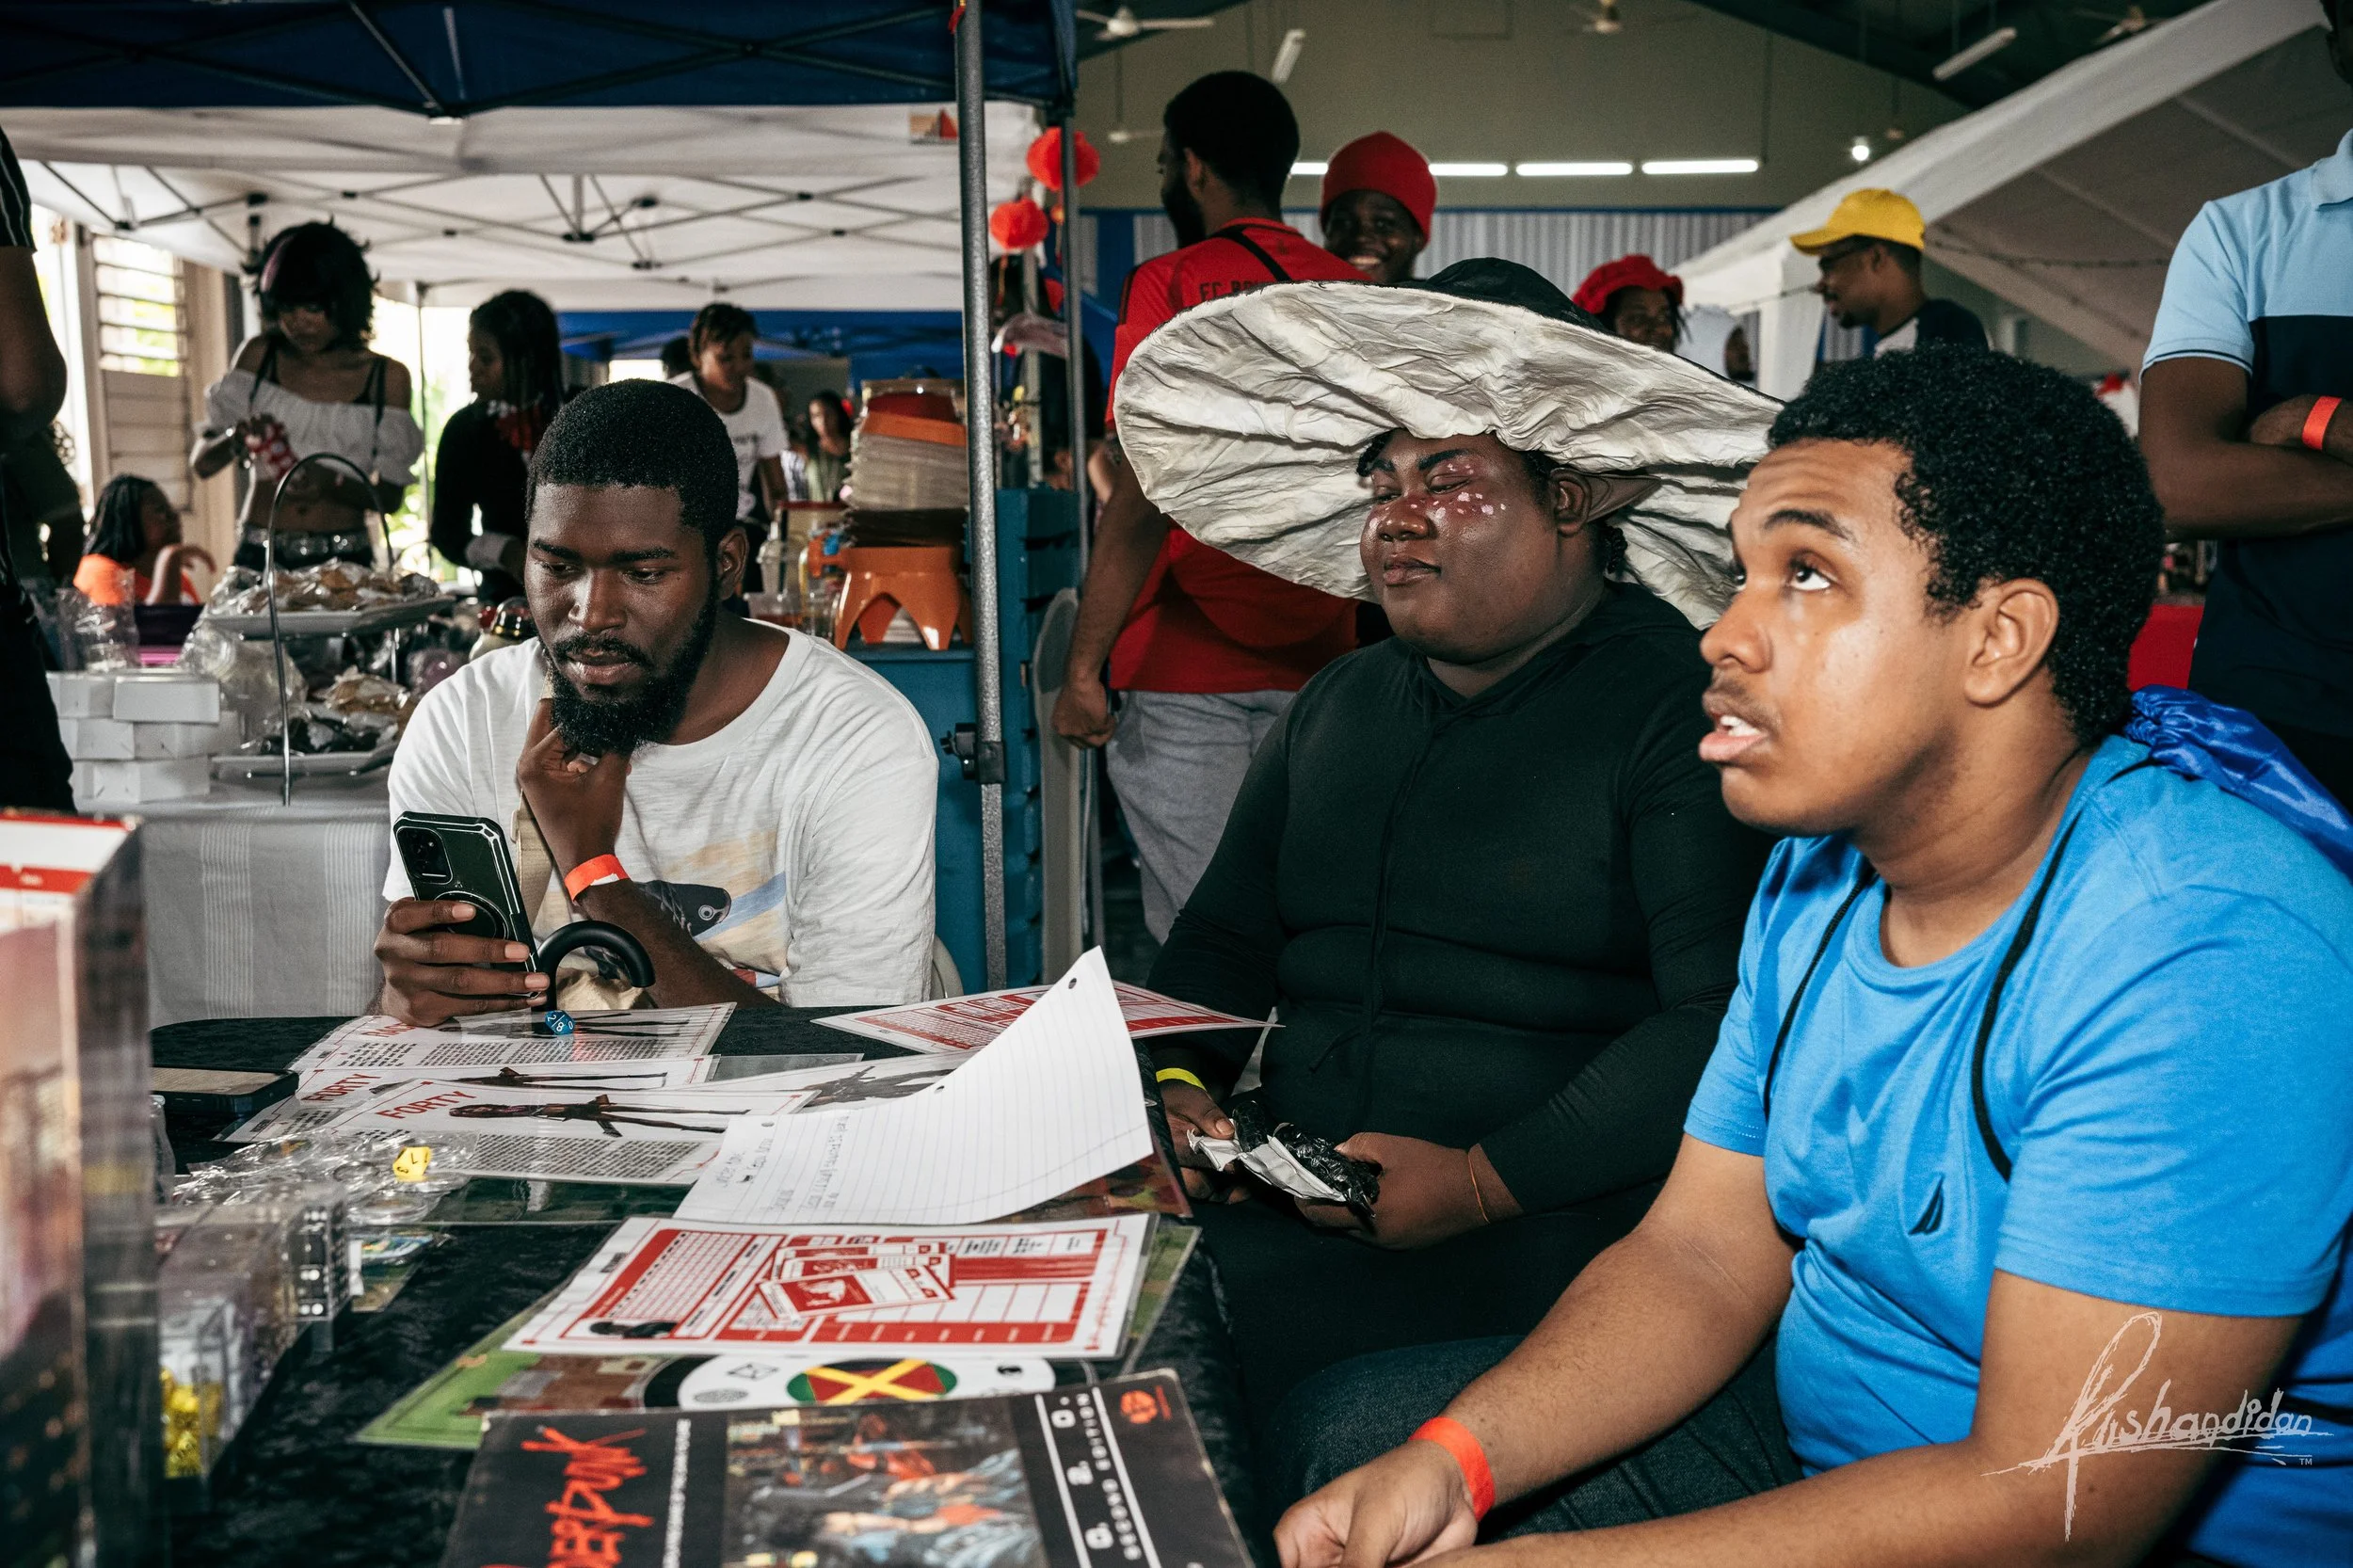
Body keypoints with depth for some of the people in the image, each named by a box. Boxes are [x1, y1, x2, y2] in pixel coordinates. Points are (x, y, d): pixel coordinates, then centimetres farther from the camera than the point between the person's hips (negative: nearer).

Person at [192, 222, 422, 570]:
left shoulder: (387, 376, 2)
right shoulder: (260, 356, 7)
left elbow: (390, 496, 2)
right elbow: (201, 463, 7)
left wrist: (332, 484, -16)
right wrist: (236, 439, -14)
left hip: (344, 562, -1)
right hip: (260, 556, 1)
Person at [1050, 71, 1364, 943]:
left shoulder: (1172, 285, -6)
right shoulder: (1355, 295, 9)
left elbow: (1144, 496, -13)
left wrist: (1082, 666, -10)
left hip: (1187, 671, -5)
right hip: (1319, 660, 6)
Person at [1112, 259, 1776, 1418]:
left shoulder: (1685, 705, -5)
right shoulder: (1335, 704, 19)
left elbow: (1723, 1023, -15)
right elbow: (1225, 935, 25)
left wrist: (1486, 1183, -19)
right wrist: (1179, 1084, 5)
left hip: (1549, 1225, -6)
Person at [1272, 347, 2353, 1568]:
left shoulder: (2203, 958, -27)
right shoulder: (1822, 870, 1)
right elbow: (1702, 1258, 3)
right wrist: (1453, 1462, -14)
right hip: (1820, 1440, 8)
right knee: (1361, 1427, 3)